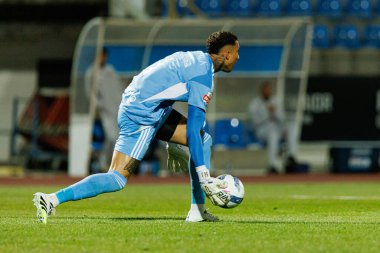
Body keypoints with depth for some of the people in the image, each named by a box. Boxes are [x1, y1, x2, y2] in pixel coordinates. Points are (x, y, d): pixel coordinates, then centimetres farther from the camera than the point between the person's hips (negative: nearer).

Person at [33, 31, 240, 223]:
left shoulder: (195, 59, 12)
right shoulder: (203, 74, -18)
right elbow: (192, 129, -22)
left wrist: (171, 144, 36)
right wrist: (204, 178, -20)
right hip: (140, 117, -10)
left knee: (204, 140, 10)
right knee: (118, 179, -13)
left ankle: (197, 211, 9)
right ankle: (52, 200, -14)